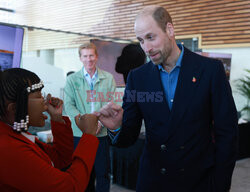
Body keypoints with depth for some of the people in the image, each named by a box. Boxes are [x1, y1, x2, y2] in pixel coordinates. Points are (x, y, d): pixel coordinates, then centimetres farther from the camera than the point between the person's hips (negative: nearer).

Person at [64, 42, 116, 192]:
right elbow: (69, 105, -2)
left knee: (103, 173, 4)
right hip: (80, 133, 0)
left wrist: (100, 121, -15)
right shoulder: (72, 79, 3)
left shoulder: (108, 78, 3)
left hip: (102, 133, 0)